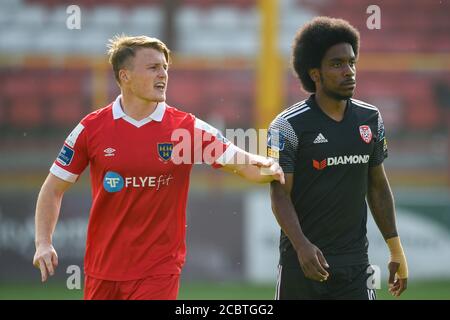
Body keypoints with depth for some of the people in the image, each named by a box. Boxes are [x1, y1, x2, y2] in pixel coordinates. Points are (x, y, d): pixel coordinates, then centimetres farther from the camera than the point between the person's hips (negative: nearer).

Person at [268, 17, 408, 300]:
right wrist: (302, 246, -24)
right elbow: (280, 195, -9)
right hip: (302, 260, -3)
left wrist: (396, 250, 13)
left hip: (355, 261, 4)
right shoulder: (289, 125, -7)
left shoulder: (370, 119, 8)